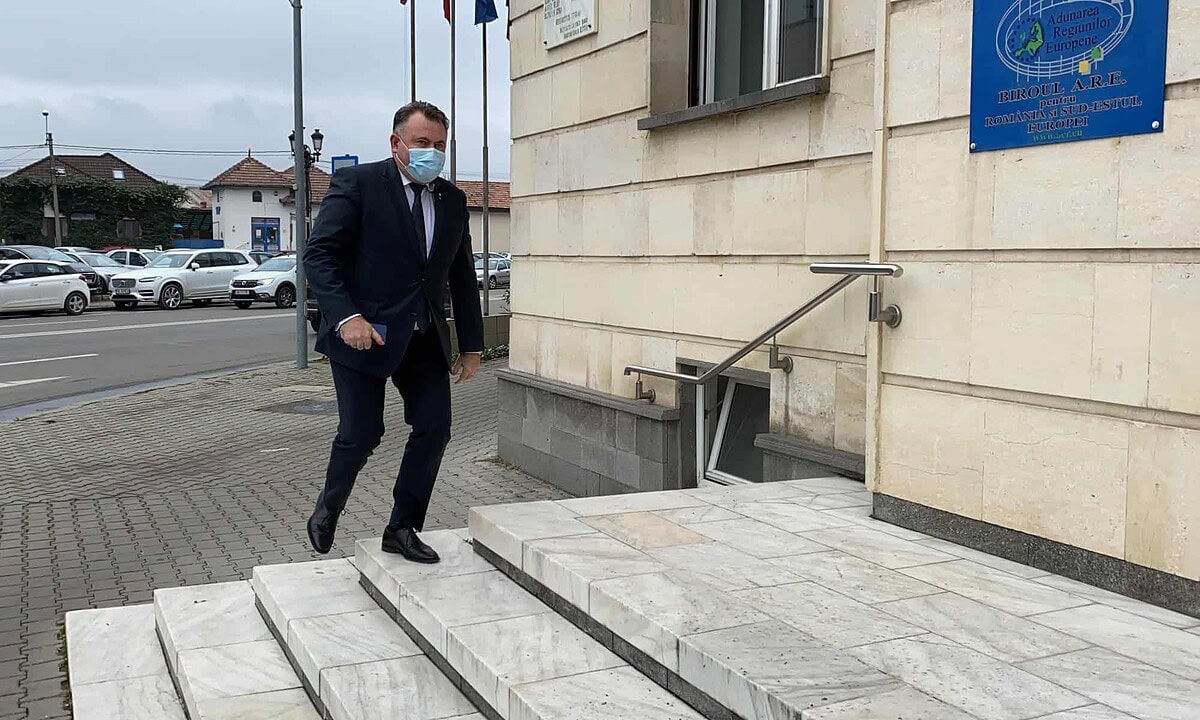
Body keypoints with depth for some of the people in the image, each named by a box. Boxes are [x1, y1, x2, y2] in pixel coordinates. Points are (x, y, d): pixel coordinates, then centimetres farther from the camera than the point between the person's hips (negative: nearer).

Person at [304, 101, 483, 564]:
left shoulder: (452, 200, 10)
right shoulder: (356, 184, -7)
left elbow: (463, 277, 16)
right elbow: (319, 256, -12)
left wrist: (471, 346, 12)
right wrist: (346, 317, -24)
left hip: (425, 338, 6)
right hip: (365, 333, -5)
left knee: (434, 430, -1)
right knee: (361, 434, -5)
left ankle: (402, 529, 15)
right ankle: (328, 509, 25)